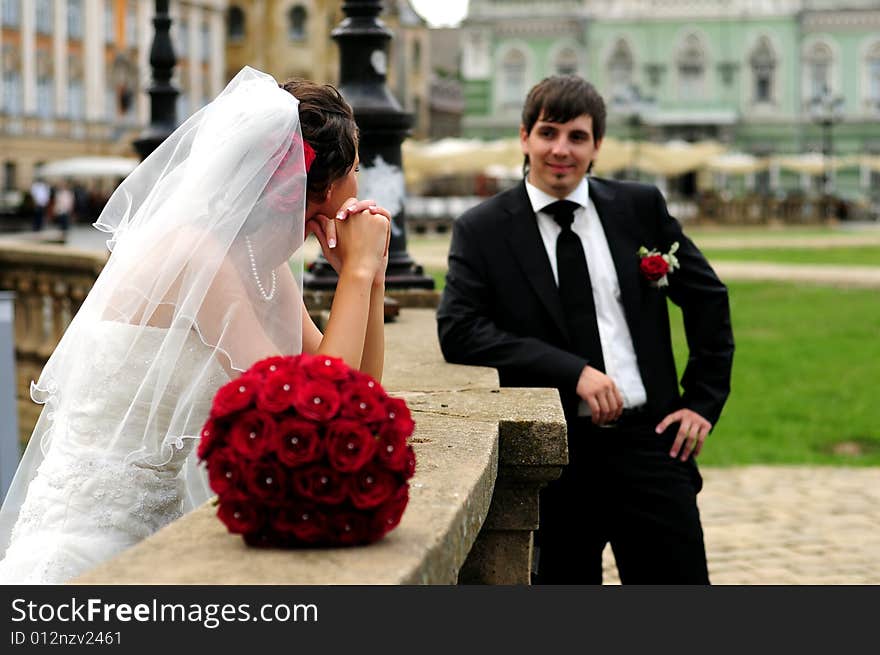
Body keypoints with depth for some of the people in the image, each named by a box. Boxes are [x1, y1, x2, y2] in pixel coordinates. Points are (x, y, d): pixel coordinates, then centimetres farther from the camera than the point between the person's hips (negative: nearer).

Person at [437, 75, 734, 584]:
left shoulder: (641, 207, 7)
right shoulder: (482, 230, 0)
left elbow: (708, 299, 14)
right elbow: (459, 331, -12)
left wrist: (704, 402, 6)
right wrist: (572, 371, -19)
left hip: (649, 443, 2)